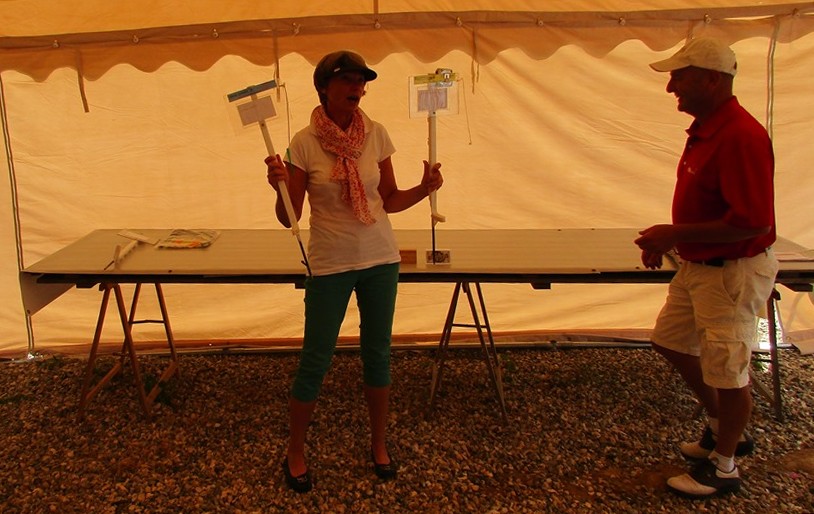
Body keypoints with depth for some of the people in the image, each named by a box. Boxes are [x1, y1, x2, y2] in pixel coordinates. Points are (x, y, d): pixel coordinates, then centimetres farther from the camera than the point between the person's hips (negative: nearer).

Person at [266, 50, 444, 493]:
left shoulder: (376, 134, 0)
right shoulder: (304, 143, -9)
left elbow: (390, 200, 8)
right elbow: (289, 218, -8)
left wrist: (424, 189, -9)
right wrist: (280, 186, -27)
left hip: (380, 259, 3)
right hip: (330, 265, -3)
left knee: (377, 353, 13)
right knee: (315, 361, 4)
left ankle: (378, 445, 32)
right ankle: (295, 452, 25)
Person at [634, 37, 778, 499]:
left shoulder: (741, 136, -25)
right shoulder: (706, 128, 7)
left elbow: (753, 221, -29)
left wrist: (676, 234, -23)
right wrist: (665, 240, 7)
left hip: (734, 272, -11)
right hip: (699, 265, 11)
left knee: (728, 372, 4)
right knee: (672, 340, 21)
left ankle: (723, 467, 24)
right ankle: (726, 429, 39)